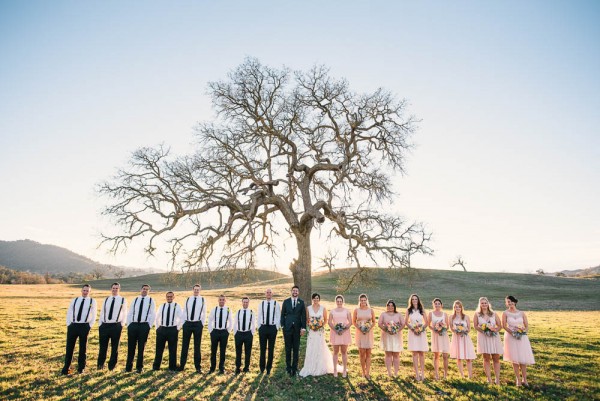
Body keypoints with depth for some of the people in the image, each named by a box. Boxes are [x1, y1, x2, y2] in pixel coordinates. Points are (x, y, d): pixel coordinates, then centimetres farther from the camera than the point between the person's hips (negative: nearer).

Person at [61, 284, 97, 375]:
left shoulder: (92, 301, 2)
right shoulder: (74, 300, 7)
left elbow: (94, 316, 3)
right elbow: (69, 313, 11)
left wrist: (89, 326, -2)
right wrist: (68, 324, 2)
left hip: (84, 326, -1)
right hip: (73, 325, 2)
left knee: (83, 347, 9)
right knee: (69, 347, 4)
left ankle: (81, 367, 23)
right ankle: (66, 368, 18)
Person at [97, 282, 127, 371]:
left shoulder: (123, 300, 2)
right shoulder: (106, 300, 10)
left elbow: (125, 314, 6)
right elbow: (102, 312, 12)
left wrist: (122, 325, 0)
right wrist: (100, 325, 5)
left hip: (116, 326, -2)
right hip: (104, 325, 2)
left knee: (115, 347, 7)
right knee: (103, 346, 7)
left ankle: (111, 366, 22)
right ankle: (100, 365, 25)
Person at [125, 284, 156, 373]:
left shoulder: (151, 301, 2)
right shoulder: (135, 300, 8)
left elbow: (153, 315, 0)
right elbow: (130, 313, 10)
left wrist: (149, 326, -5)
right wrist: (129, 325, 3)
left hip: (144, 326, -2)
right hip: (133, 325, 2)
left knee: (141, 347, 6)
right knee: (131, 347, 6)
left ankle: (139, 367, 18)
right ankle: (128, 367, 19)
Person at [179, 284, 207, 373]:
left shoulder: (203, 300, 1)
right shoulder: (188, 299, 6)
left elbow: (204, 313, 4)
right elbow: (184, 312, 9)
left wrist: (202, 324, -1)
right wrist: (184, 323, 3)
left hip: (198, 324, -1)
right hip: (187, 323, 2)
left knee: (197, 346, 6)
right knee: (185, 345, 8)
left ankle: (198, 367, 16)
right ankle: (182, 365, 21)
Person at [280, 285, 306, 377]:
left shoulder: (301, 302, 3)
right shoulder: (286, 301, 3)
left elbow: (303, 316, 1)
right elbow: (282, 314, 3)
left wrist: (303, 328, -6)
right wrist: (282, 326, -3)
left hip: (297, 328, 0)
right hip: (288, 328, 0)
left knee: (296, 349, 6)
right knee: (288, 349, 6)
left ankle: (294, 367, 16)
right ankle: (288, 367, 17)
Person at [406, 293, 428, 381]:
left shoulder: (422, 310, 4)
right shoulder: (408, 310, 3)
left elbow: (426, 322, 6)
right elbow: (406, 322, 5)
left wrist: (422, 328, -11)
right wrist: (412, 328, -10)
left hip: (421, 333, 1)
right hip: (412, 333, -1)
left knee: (421, 353, 2)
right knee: (415, 353, 0)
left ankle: (422, 373, 11)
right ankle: (417, 373, 5)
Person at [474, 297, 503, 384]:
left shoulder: (493, 314, 4)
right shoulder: (477, 314, 1)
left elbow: (500, 325, 5)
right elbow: (475, 326, 1)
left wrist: (495, 330, -14)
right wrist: (482, 330, -14)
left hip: (494, 337, 1)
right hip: (483, 337, -1)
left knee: (496, 358, 2)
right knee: (486, 358, 3)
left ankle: (497, 378, 11)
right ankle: (489, 378, 10)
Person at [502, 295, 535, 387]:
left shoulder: (522, 313, 5)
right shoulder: (505, 313, 1)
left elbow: (527, 326, 6)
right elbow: (504, 326, -5)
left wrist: (524, 331, -14)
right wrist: (512, 332, -18)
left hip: (522, 337, 1)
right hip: (511, 337, -1)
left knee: (523, 358, -1)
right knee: (514, 359, 0)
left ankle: (524, 379, 10)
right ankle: (518, 379, 9)